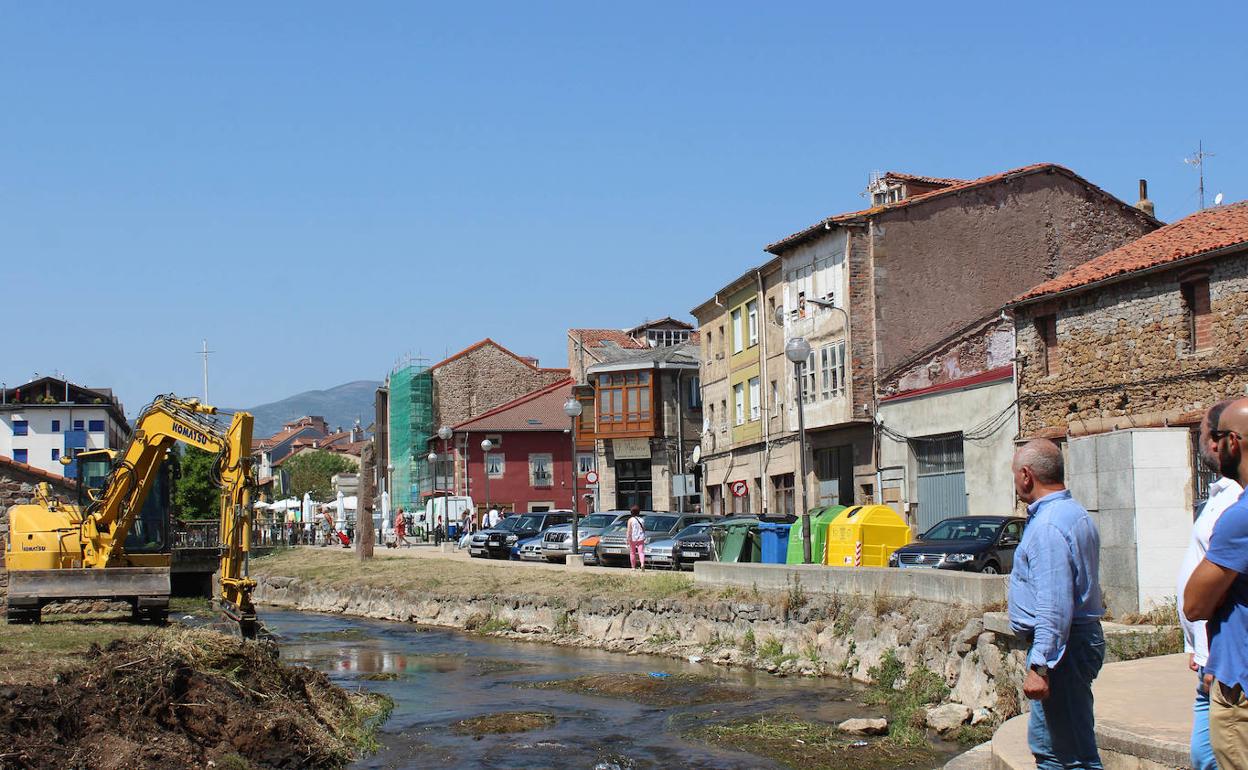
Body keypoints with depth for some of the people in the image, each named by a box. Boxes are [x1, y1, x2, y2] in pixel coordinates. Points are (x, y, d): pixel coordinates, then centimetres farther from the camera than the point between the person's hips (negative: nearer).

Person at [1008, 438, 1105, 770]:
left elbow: (1054, 607, -26)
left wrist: (1040, 666, -25)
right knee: (1045, 743, 18)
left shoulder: (1047, 526, -20)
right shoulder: (1076, 513, 15)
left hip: (1062, 646, -11)